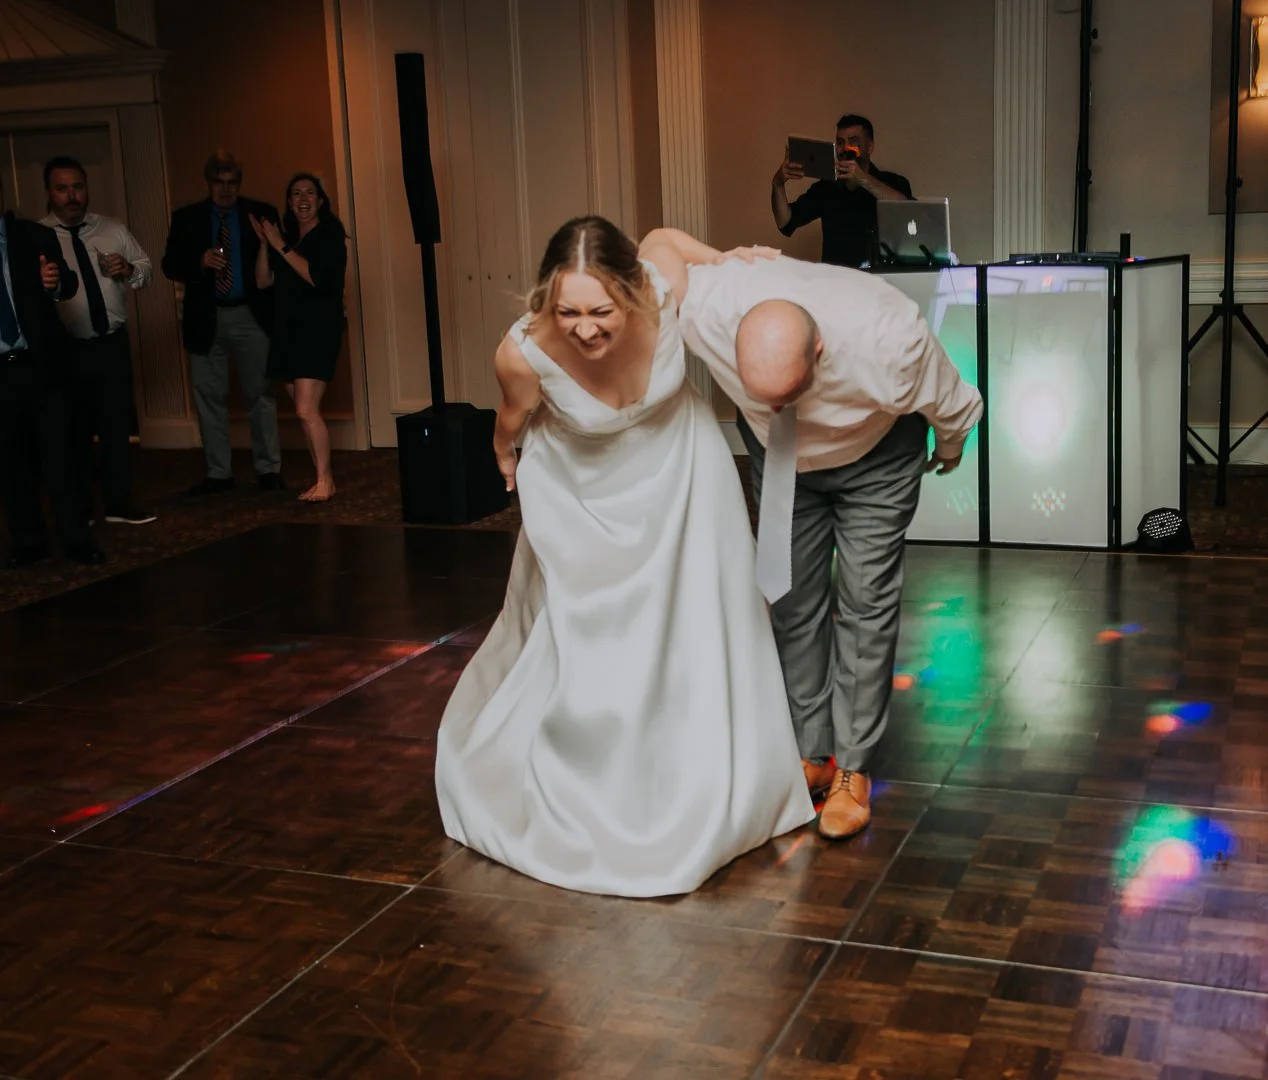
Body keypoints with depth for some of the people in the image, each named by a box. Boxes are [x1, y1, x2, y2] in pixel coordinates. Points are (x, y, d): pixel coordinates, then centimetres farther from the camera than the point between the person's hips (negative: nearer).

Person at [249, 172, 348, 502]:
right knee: (305, 412, 7)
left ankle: (325, 480, -3)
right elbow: (263, 281, 6)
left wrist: (281, 247, -14)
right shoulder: (285, 235, 14)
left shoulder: (330, 234, -3)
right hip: (287, 330, 7)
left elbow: (318, 277, -18)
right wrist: (265, 242, -4)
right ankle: (322, 479, 14)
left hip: (318, 329, -6)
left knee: (306, 411, -14)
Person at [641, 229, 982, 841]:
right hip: (778, 457, 3)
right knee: (793, 598, 6)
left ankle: (853, 770, 6)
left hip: (874, 454, -3)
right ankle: (811, 755, 18)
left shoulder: (888, 341, -43)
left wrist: (949, 452, 2)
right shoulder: (707, 311, -37)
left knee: (866, 603, -5)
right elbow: (660, 239, -15)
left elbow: (952, 406, -18)